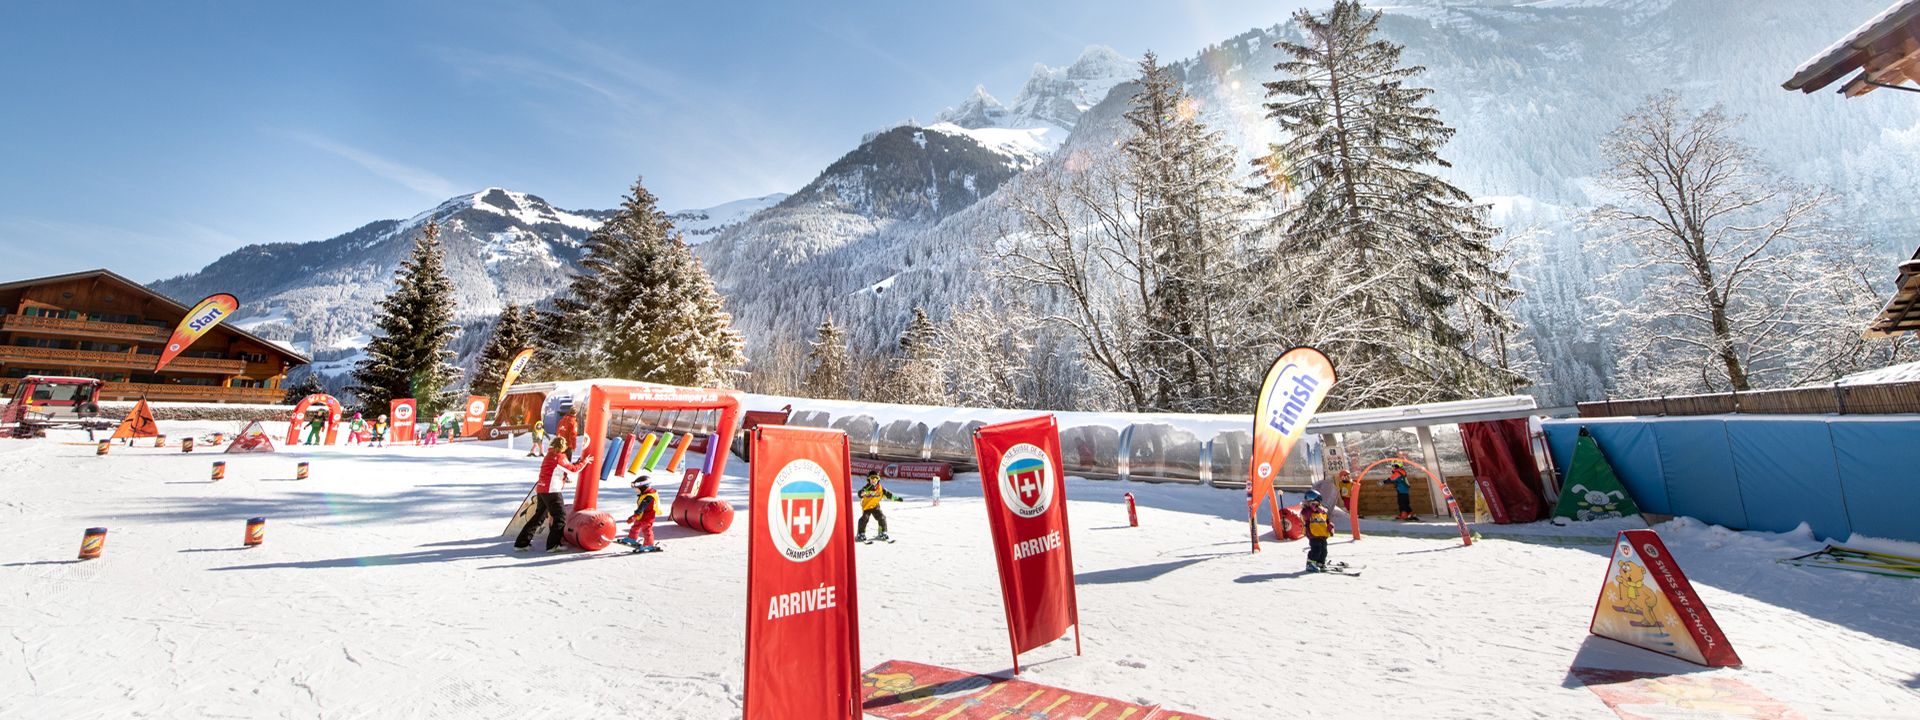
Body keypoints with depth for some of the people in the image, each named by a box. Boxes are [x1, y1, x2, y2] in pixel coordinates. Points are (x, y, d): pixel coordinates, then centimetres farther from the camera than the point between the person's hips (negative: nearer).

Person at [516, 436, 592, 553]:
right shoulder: (559, 457, -10)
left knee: (539, 516, 19)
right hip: (551, 491, -9)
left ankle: (521, 543, 21)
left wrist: (578, 462, 15)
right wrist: (584, 462, 4)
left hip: (541, 490, 9)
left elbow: (567, 467, 18)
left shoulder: (550, 455, 16)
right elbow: (573, 470, -7)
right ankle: (553, 545, -6)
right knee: (560, 516, -3)